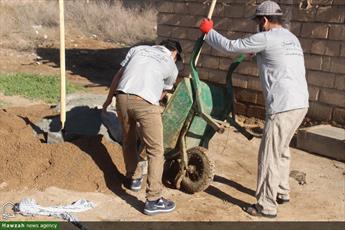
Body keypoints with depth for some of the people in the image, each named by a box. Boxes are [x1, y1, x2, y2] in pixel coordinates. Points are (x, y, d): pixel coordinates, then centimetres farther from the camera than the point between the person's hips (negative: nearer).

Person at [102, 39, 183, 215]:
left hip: (122, 97, 4)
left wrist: (108, 99, 32)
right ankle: (154, 200, 4)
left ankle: (133, 178, 43)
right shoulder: (171, 67, 22)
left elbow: (118, 75, 24)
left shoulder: (139, 49, 27)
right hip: (145, 102, -4)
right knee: (155, 151, 5)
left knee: (128, 141, 26)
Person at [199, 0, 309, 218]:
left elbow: (230, 46, -2)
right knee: (281, 150, 23)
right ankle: (282, 192, 35)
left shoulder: (266, 38, -8)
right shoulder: (291, 38, 18)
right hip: (300, 103, 9)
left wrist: (208, 31, 12)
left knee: (269, 155, -1)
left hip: (283, 106, -9)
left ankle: (266, 206, 6)